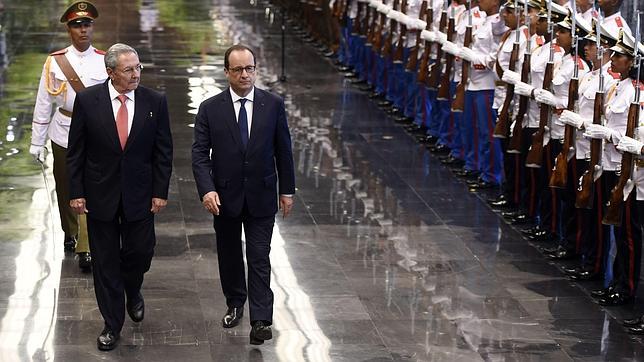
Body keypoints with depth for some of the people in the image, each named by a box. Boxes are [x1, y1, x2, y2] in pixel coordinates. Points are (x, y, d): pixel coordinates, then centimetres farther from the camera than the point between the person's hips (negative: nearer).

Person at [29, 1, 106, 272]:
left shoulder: (104, 61, -1)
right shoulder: (55, 62, -1)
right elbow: (44, 103, 2)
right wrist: (37, 142, 2)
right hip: (63, 134, 1)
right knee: (65, 188, 14)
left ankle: (85, 249, -7)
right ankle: (70, 234, 38)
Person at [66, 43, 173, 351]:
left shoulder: (154, 102, -4)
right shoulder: (87, 100, -7)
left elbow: (163, 151, 1)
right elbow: (76, 151, -3)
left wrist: (160, 192, -2)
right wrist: (76, 192, -6)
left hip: (139, 195, 1)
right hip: (100, 194, -1)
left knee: (139, 252, 6)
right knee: (105, 261, 7)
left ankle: (132, 292, 41)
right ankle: (112, 323, 20)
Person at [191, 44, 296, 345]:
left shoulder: (273, 105, -4)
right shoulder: (210, 108, -6)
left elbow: (283, 150, 3)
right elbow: (200, 153, -6)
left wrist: (287, 190, 4)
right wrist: (207, 190, -19)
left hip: (261, 196, -1)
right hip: (225, 196, 1)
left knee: (259, 258, -3)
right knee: (229, 255, 16)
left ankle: (261, 320, -3)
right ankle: (235, 304, 36)